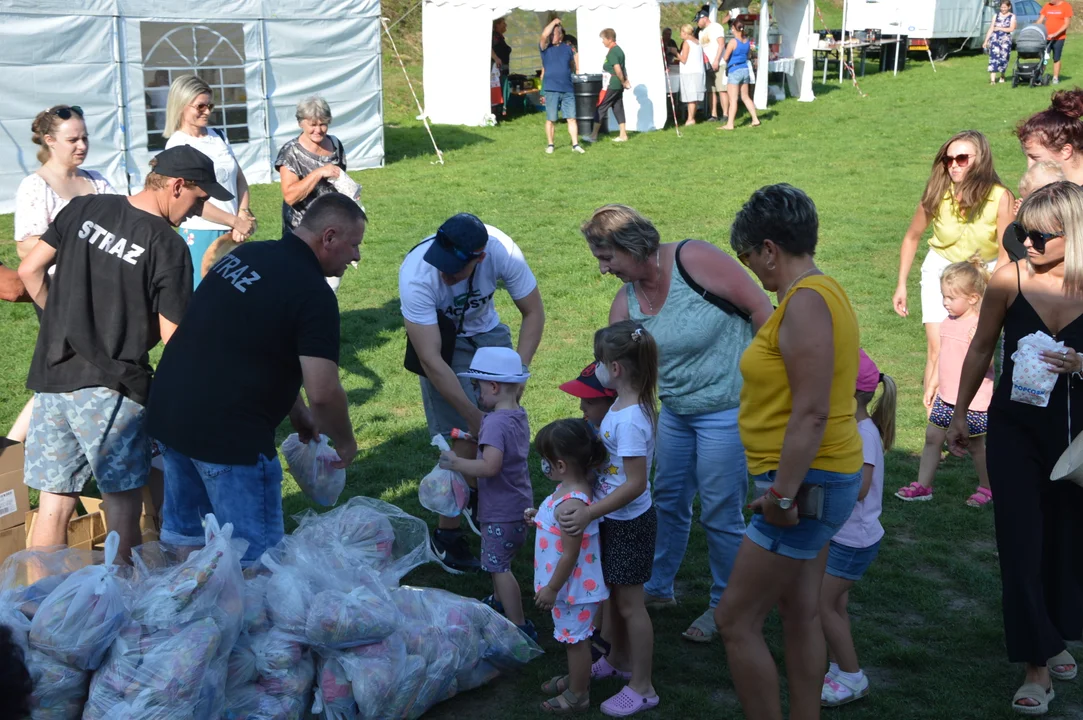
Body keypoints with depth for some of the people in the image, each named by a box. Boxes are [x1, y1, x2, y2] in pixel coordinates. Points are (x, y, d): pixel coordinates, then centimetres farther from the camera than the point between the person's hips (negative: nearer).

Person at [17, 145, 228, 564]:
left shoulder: (84, 208, 6)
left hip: (51, 376, 6)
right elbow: (171, 337, -10)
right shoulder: (168, 246, -10)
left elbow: (29, 271, 9)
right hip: (109, 387, -6)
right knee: (123, 504, 5)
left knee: (54, 502, 11)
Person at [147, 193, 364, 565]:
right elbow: (323, 392, -22)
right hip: (228, 436, -9)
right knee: (255, 558, 2)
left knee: (183, 535, 22)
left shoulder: (244, 255, 10)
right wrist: (345, 443, -2)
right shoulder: (313, 294, -16)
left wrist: (298, 415, 22)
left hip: (167, 414, 9)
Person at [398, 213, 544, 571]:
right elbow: (431, 361, -34)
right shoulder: (416, 275, -38)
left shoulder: (502, 252, -31)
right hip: (441, 341, -4)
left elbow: (533, 313, -14)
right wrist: (474, 417, -33)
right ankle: (447, 534, 1)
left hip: (485, 330, 4)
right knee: (465, 437, -12)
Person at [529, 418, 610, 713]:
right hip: (570, 585, 9)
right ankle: (576, 678, 44)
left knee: (575, 639, 8)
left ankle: (577, 696, 24)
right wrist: (539, 518, 5)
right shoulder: (571, 489, -2)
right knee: (573, 639, 26)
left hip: (573, 587, -9)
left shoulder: (571, 503, -32)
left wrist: (551, 589, -19)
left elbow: (570, 554, -28)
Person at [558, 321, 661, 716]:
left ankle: (641, 687, 18)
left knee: (629, 602, 4)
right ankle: (618, 660, 44)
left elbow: (635, 484, -29)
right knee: (613, 593, 24)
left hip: (629, 522, -9)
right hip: (614, 519, 9)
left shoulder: (628, 420, -29)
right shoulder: (623, 406, 0)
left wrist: (588, 514, -27)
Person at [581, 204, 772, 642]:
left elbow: (760, 309, -16)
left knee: (720, 514, 1)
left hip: (727, 409, -7)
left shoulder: (695, 260, -20)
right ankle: (658, 587, 38)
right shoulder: (625, 303, 1)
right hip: (675, 410, 7)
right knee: (667, 501, 18)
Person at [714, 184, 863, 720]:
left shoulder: (806, 302, -20)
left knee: (735, 620, -3)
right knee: (800, 614, 18)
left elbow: (811, 413, -26)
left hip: (806, 484, -10)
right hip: (813, 481, 10)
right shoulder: (820, 292, 11)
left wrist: (782, 495, -22)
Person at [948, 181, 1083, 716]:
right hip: (1016, 428, 0)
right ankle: (1036, 667, 4)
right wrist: (959, 415, 11)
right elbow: (982, 349, 5)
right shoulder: (1010, 280, -9)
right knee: (1021, 545, -4)